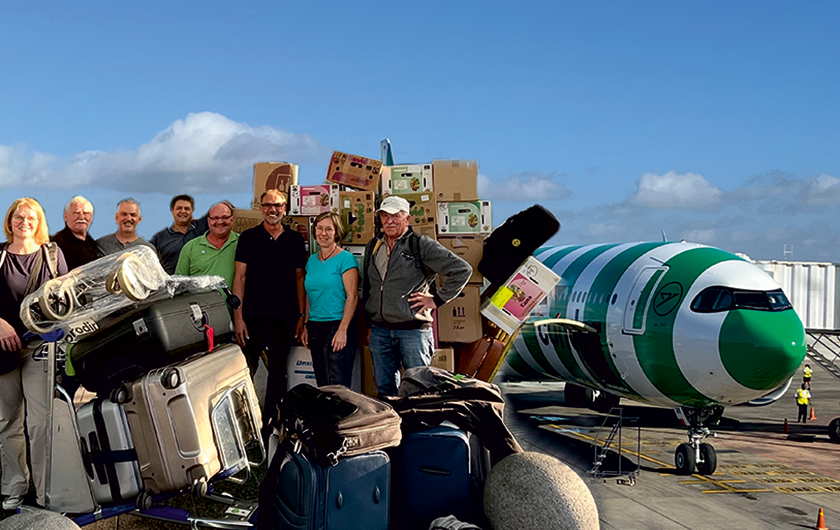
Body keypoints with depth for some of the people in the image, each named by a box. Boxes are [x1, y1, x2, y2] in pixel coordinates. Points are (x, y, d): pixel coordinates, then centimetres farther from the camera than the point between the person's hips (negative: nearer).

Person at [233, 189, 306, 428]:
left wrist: (301, 315, 6)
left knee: (277, 372, 7)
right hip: (252, 317, -2)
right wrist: (238, 316, -7)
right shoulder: (248, 237, 2)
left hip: (283, 319, 2)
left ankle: (270, 422, 17)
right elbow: (240, 277, 0)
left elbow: (299, 278, 12)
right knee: (246, 370, 1)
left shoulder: (295, 239, 8)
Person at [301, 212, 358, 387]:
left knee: (337, 386, -9)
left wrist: (342, 330, -18)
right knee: (322, 384, 9)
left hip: (336, 326, -7)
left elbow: (352, 296, -11)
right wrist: (306, 326, 13)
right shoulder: (312, 261, 14)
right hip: (315, 327, 7)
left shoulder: (345, 259, -6)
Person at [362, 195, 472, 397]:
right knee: (384, 390, 11)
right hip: (379, 331, 5)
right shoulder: (373, 247, 14)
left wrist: (437, 299, -6)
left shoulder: (421, 245, -4)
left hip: (413, 330, -5)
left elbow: (462, 270, -7)